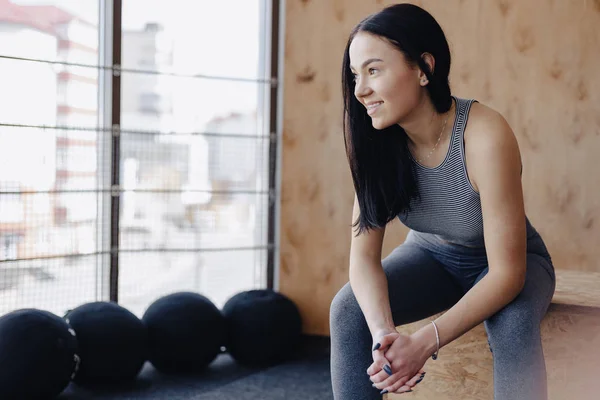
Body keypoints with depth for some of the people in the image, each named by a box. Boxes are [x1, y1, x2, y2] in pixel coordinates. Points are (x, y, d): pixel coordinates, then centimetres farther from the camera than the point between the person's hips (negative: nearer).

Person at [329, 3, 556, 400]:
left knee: (512, 322, -35)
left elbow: (508, 271, -31)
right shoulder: (377, 141, -20)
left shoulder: (485, 137, -33)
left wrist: (425, 342, -42)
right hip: (431, 256, 4)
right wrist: (383, 332, -41)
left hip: (505, 266, -3)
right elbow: (364, 255, -21)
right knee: (348, 309, -21)